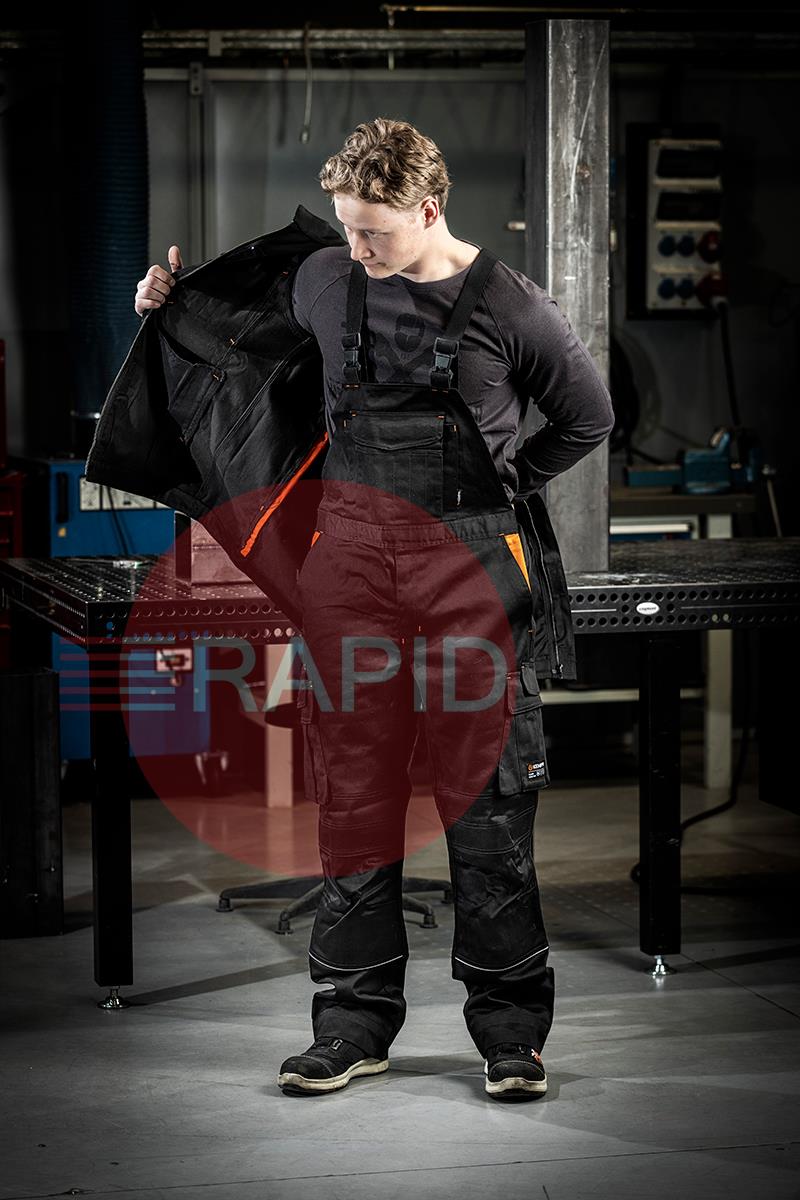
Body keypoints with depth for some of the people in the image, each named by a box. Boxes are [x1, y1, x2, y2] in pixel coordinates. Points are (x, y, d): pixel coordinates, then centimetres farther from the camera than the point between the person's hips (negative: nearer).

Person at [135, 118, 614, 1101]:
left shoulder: (508, 306, -3)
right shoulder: (323, 280, 6)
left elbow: (588, 417, 10)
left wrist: (499, 488, 7)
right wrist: (179, 300, 15)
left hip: (469, 558, -3)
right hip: (352, 550, 3)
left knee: (485, 797, -1)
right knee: (353, 789, 4)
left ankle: (510, 1028, 8)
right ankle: (354, 1022, 12)